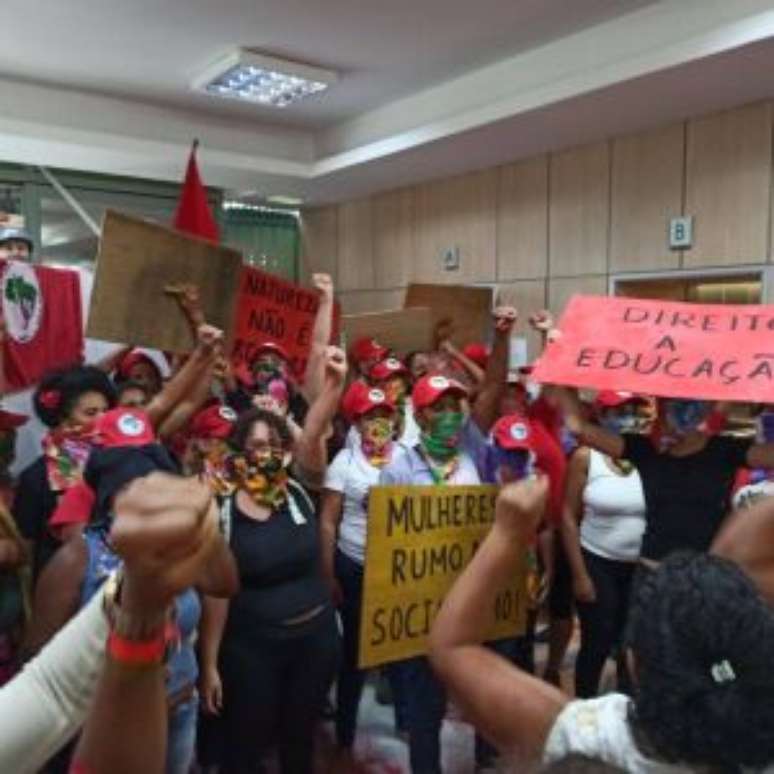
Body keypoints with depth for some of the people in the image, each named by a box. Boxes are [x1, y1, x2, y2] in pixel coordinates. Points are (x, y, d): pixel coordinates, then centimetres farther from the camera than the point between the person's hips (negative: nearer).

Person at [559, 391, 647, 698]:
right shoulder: (586, 457, -7)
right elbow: (569, 516, -6)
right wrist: (579, 574, -8)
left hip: (642, 567, 3)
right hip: (597, 564, -2)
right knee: (597, 644, 5)